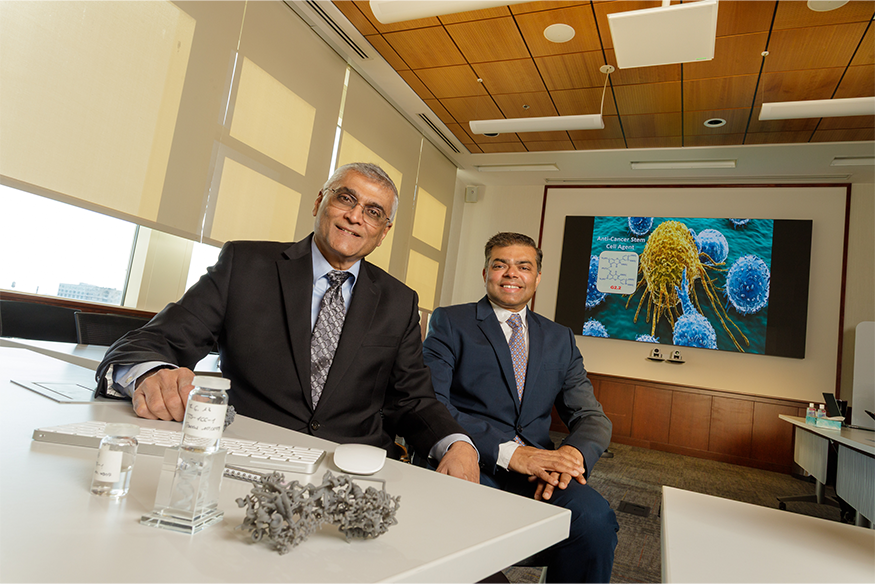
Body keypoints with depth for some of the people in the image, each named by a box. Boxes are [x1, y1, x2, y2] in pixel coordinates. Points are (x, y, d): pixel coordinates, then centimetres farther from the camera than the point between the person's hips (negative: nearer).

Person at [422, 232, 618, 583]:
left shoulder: (560, 340, 18)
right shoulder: (449, 323, 5)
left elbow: (591, 417, 13)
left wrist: (574, 453, -13)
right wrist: (509, 452, -19)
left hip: (536, 469, 3)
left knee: (594, 516, -26)